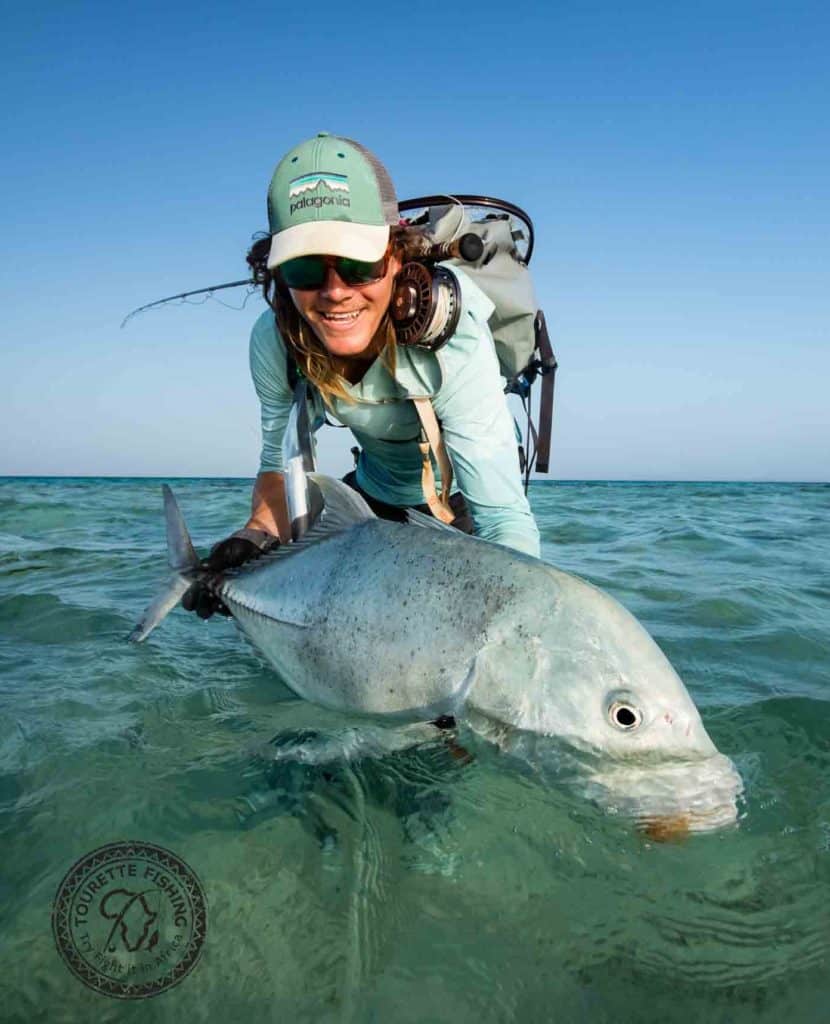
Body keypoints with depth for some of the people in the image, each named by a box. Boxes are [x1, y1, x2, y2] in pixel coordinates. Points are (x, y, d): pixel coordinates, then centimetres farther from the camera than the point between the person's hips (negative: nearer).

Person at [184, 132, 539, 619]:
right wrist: (259, 534, -28)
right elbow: (281, 460, -8)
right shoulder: (274, 342, -24)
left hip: (463, 499, -3)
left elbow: (504, 516, -42)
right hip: (375, 495, 4)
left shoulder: (453, 343, -38)